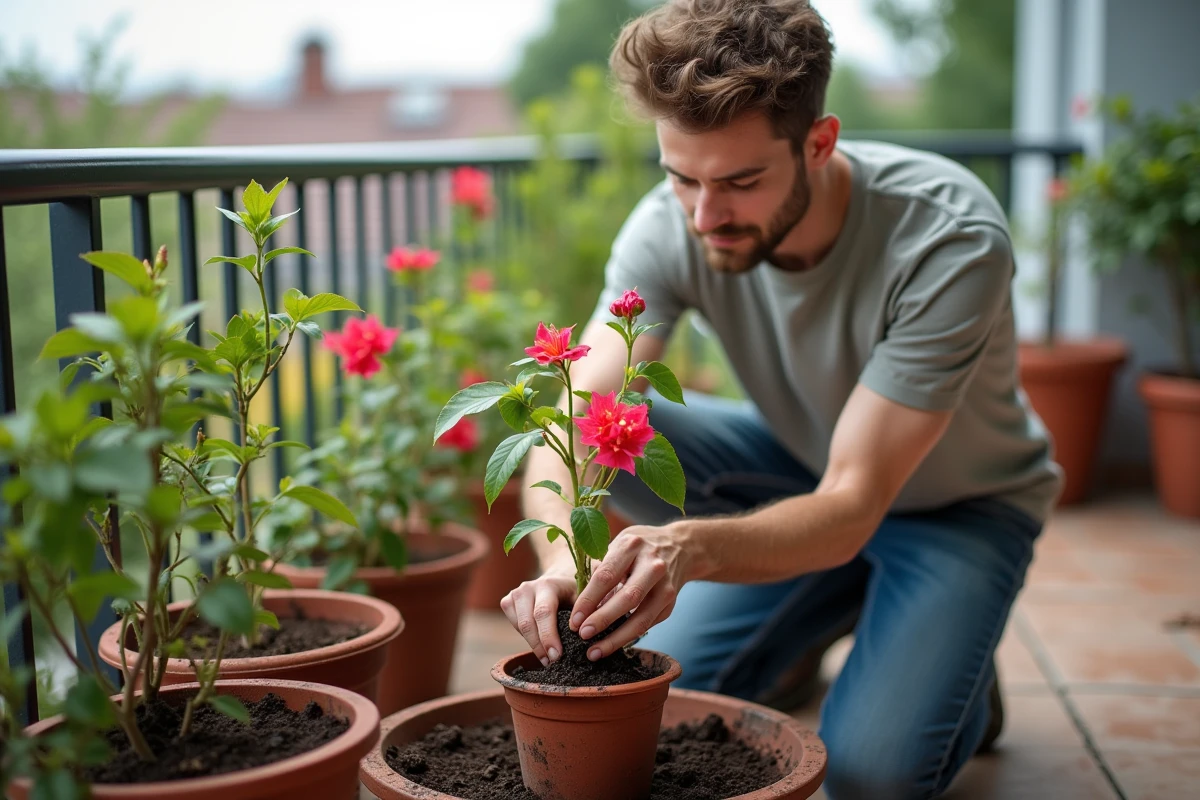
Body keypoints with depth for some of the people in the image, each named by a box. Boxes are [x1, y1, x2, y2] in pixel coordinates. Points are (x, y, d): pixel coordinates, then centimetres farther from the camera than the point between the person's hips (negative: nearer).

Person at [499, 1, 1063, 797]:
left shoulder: (952, 240, -35)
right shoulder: (672, 225, -24)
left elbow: (851, 507, -37)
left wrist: (693, 547, -56)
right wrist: (566, 557, -53)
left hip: (961, 501, -3)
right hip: (806, 462, 4)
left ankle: (952, 657, 11)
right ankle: (829, 604, 6)